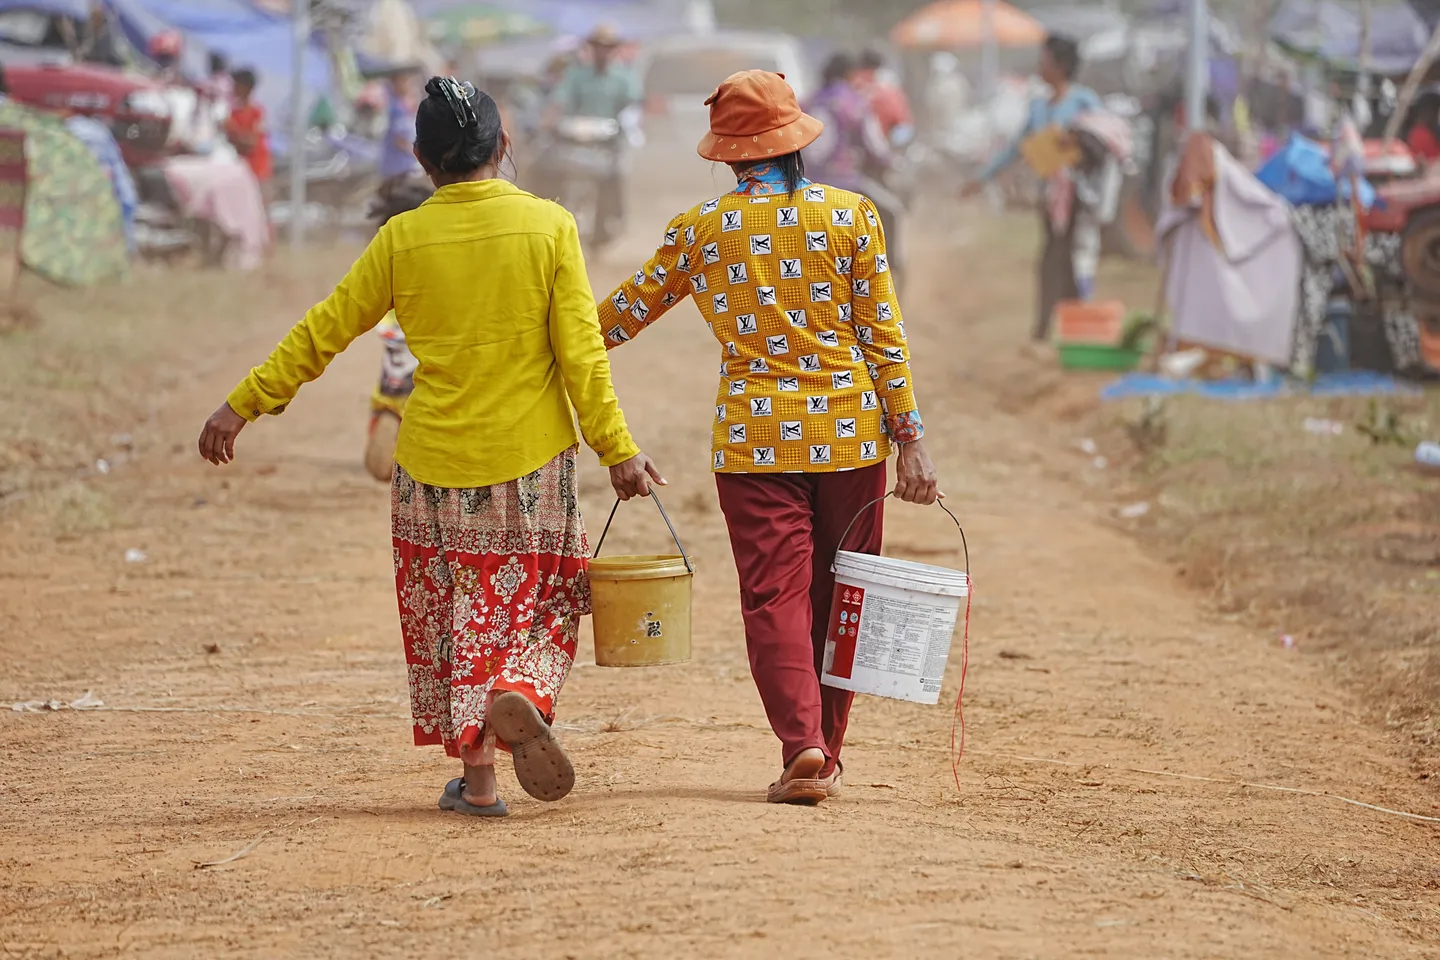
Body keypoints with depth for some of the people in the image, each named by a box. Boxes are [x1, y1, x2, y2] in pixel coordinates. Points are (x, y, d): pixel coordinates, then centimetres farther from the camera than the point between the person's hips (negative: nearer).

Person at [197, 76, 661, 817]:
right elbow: (581, 353, -8)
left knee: (453, 612, 13)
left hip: (434, 461, 1)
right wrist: (616, 450, -2)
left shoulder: (403, 238, -4)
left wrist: (242, 405, 9)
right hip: (530, 457, -1)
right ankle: (520, 694, -17)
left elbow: (322, 332, 0)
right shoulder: (549, 227, -6)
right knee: (541, 599, 14)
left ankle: (477, 775, 9)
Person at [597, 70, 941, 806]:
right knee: (837, 598, 11)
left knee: (774, 596, 0)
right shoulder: (850, 215, -1)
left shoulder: (701, 230, 0)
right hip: (849, 438, 1)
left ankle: (801, 743, -17)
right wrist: (909, 438, 2)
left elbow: (625, 312, 10)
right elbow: (883, 336, -2)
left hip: (755, 440, -1)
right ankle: (825, 752, 15)